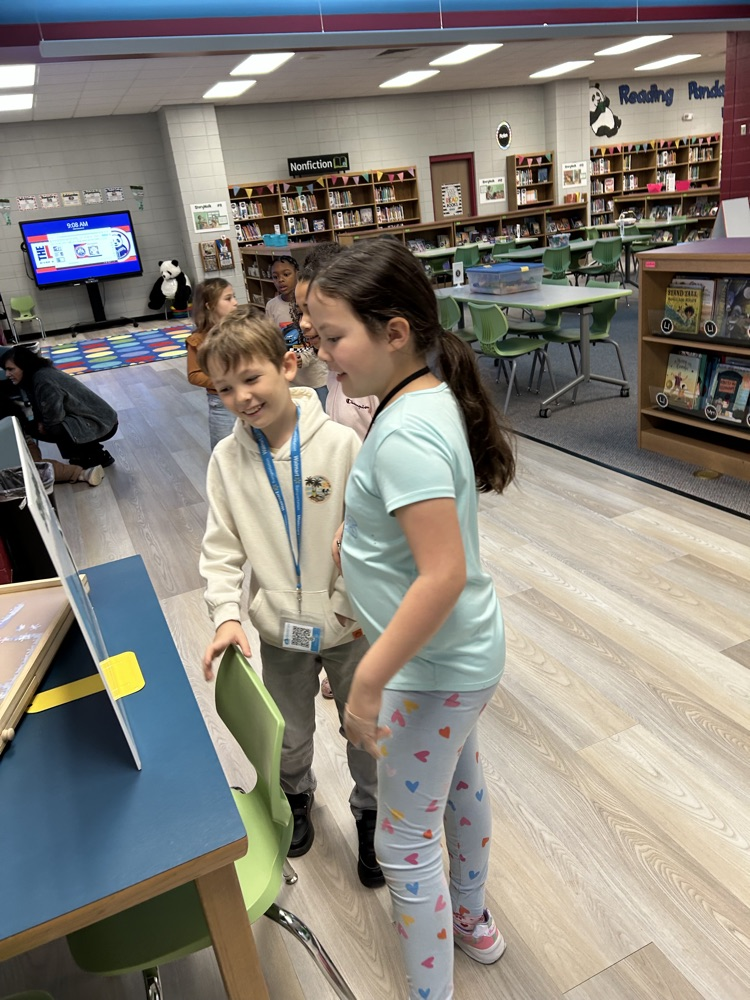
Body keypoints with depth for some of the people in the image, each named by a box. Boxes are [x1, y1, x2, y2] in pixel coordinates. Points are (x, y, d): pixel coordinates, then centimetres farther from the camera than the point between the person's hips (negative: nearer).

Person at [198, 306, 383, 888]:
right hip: (279, 630, 3)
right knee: (290, 737, 24)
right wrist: (226, 615, -16)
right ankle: (298, 797, 56)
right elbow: (222, 549, -4)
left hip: (349, 625, -2)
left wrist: (356, 600, -17)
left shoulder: (340, 444, -17)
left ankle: (370, 816, 45)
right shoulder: (227, 459, -8)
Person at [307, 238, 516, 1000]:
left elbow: (444, 575, -33)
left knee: (405, 843, 10)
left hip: (434, 668, -10)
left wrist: (368, 682, -27)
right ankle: (471, 923, 55)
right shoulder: (427, 398, 0)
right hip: (462, 654, 10)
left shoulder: (405, 435, -29)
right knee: (460, 785, 29)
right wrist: (353, 533, 5)